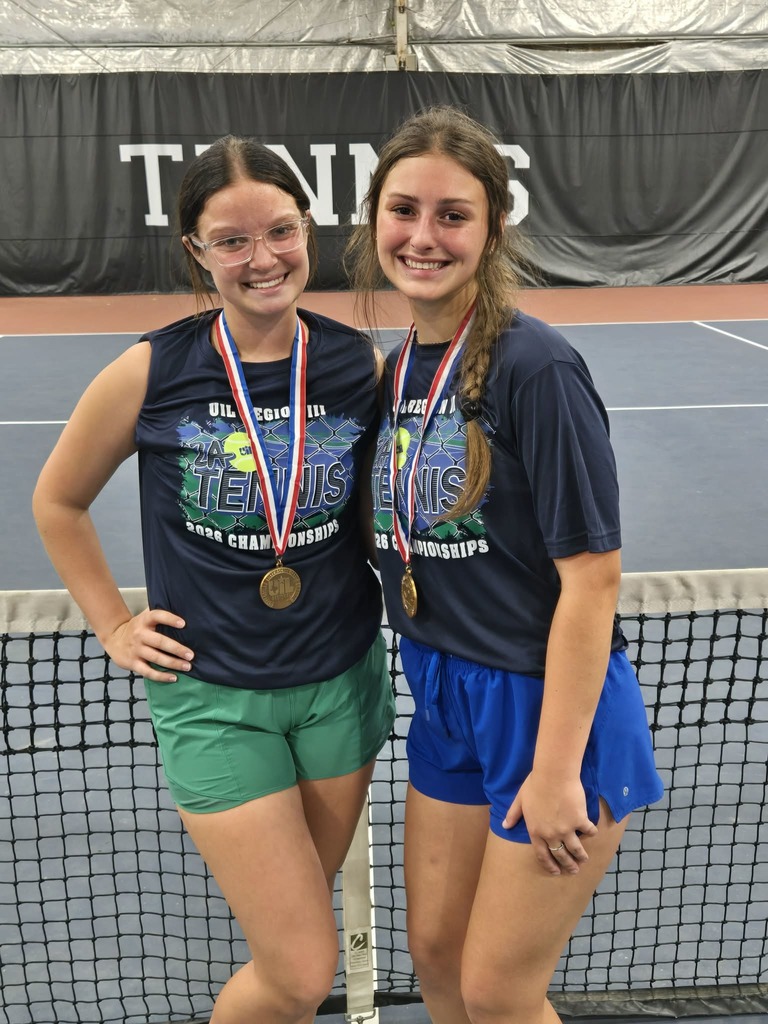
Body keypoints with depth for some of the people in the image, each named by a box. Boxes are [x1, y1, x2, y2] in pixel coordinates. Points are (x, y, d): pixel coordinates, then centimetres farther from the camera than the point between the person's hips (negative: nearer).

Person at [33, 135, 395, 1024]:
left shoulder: (358, 364, -6)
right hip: (211, 697, -3)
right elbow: (58, 501, 4)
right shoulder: (152, 372, -12)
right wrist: (115, 628, 2)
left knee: (296, 919, 21)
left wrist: (403, 580, 0)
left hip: (343, 681, 3)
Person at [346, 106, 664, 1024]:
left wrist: (556, 770, -17)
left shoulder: (535, 367, -20)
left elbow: (592, 576, -20)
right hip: (446, 702, 7)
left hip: (556, 705, -6)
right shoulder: (398, 369, 3)